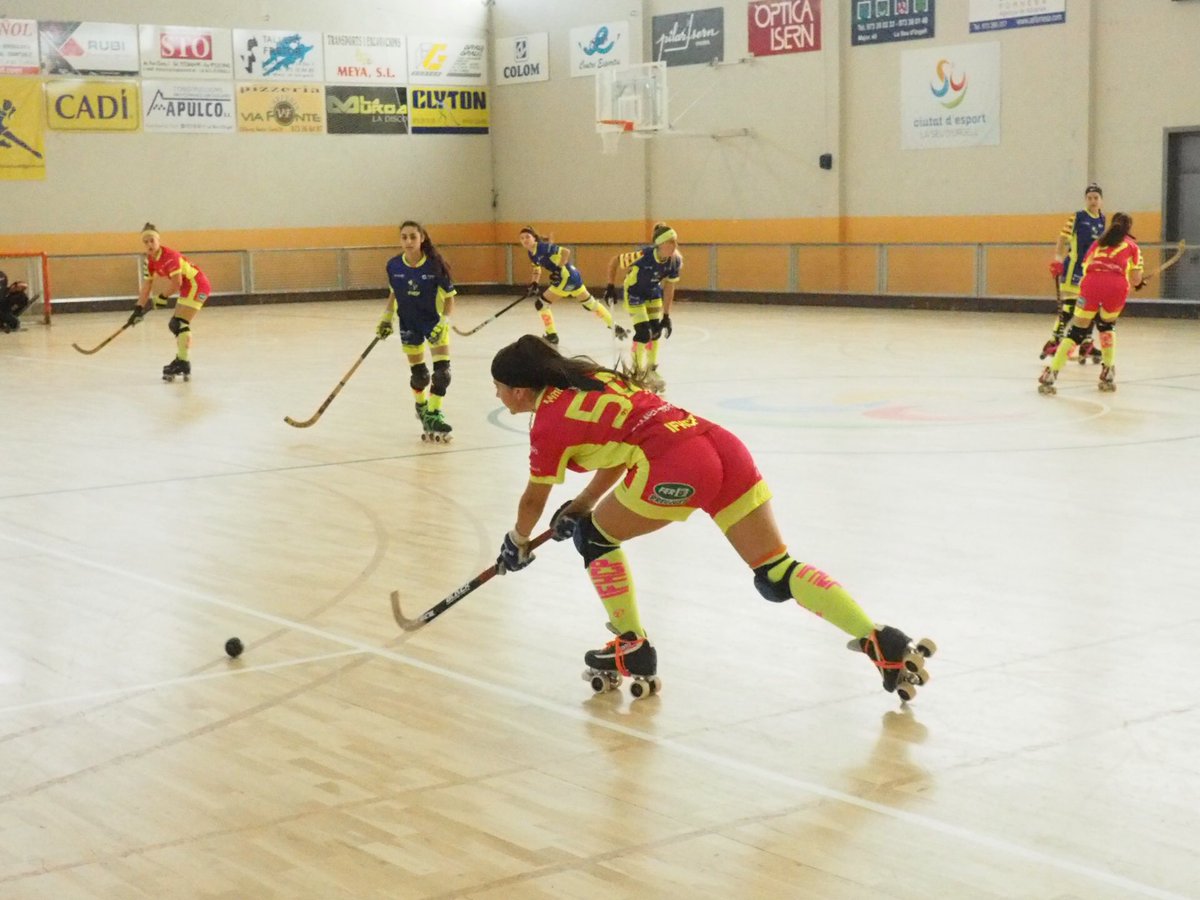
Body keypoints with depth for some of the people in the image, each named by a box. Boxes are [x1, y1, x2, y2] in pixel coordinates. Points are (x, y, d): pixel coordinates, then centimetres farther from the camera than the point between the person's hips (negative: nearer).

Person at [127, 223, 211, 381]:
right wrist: (139, 308, 0)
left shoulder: (170, 256, -23)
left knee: (180, 324, -17)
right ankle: (180, 359, 26)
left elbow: (177, 282, -25)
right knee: (175, 324, 16)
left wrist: (163, 297, -12)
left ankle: (184, 364, -19)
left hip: (197, 286, -10)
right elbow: (147, 285, 6)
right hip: (188, 289, 10)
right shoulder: (150, 260, 5)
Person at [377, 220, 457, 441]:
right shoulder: (394, 266, -12)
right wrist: (386, 318, 4)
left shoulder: (435, 265, -20)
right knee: (419, 373, 10)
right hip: (409, 324, 2)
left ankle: (433, 414, 2)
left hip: (434, 321, -2)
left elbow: (449, 298, -12)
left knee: (442, 371, -11)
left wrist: (443, 323, -23)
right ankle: (421, 406, 38)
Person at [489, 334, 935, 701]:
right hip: (723, 446, 8)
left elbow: (533, 501, 19)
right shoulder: (589, 378, 26)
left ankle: (631, 648, 23)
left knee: (593, 536, 18)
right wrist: (581, 504, 39)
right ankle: (882, 641, -5)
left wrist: (517, 542, 37)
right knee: (776, 573, 7)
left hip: (675, 468, -8)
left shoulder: (549, 422, 5)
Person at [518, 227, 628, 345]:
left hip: (566, 277, -10)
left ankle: (551, 335, 5)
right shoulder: (532, 253, 10)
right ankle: (615, 328, 29)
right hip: (572, 277, 10)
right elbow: (537, 271, 18)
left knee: (541, 304, -4)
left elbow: (566, 251, -23)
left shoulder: (543, 247, -18)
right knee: (590, 304, 20)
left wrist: (559, 269, -24)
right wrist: (534, 284, 0)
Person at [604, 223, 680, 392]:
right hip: (634, 292, -5)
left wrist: (666, 315, -11)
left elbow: (669, 288, -12)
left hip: (654, 293, 5)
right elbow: (614, 261, -24)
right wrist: (611, 286, -17)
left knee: (656, 330, 7)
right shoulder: (644, 256, -37)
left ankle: (651, 369, 24)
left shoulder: (676, 261, -22)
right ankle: (638, 371, 5)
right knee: (643, 332, -12)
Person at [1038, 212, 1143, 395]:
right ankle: (1108, 376, 21)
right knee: (1107, 325, 25)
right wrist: (1139, 282, 40)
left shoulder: (1099, 242, 31)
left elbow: (1085, 268, 23)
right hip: (1117, 285, -1)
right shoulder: (1131, 245, 24)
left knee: (1077, 331, 7)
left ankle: (1050, 376, -3)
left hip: (1091, 283, 1)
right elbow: (1135, 279, 18)